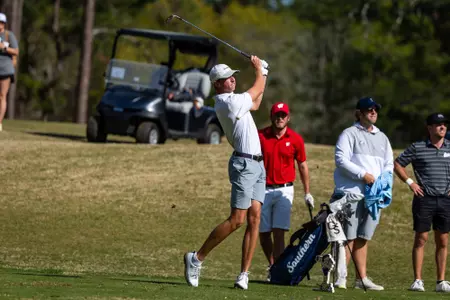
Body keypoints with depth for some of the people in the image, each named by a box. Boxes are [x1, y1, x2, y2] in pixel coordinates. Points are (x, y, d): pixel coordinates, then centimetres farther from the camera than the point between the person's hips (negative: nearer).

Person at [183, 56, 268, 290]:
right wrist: (258, 70, 17)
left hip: (257, 165, 9)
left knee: (254, 218, 0)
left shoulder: (229, 101, 15)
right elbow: (256, 91, 0)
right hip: (244, 164, -9)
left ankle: (244, 274, -3)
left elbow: (255, 103, 32)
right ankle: (197, 258, -3)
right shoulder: (229, 101, -14)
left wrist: (262, 73, 29)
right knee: (237, 219, -12)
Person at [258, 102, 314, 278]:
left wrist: (307, 193, 12)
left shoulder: (295, 139, 1)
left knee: (279, 232, -12)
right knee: (263, 233, 5)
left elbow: (302, 166, 11)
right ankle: (272, 265, 25)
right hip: (263, 189, 1)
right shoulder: (260, 136, 0)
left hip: (284, 189, -1)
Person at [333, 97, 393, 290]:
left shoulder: (382, 138, 21)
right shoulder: (349, 134, 1)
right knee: (348, 237, -9)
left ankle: (362, 278, 11)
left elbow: (389, 164, 22)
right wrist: (363, 175, -16)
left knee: (363, 238, 9)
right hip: (351, 193, -6)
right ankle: (341, 277, -8)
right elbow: (341, 159, -10)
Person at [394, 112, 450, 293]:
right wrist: (410, 182, -2)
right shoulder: (417, 148, 1)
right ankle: (418, 280, -1)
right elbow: (397, 164, 7)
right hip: (424, 199, -3)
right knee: (421, 239, -3)